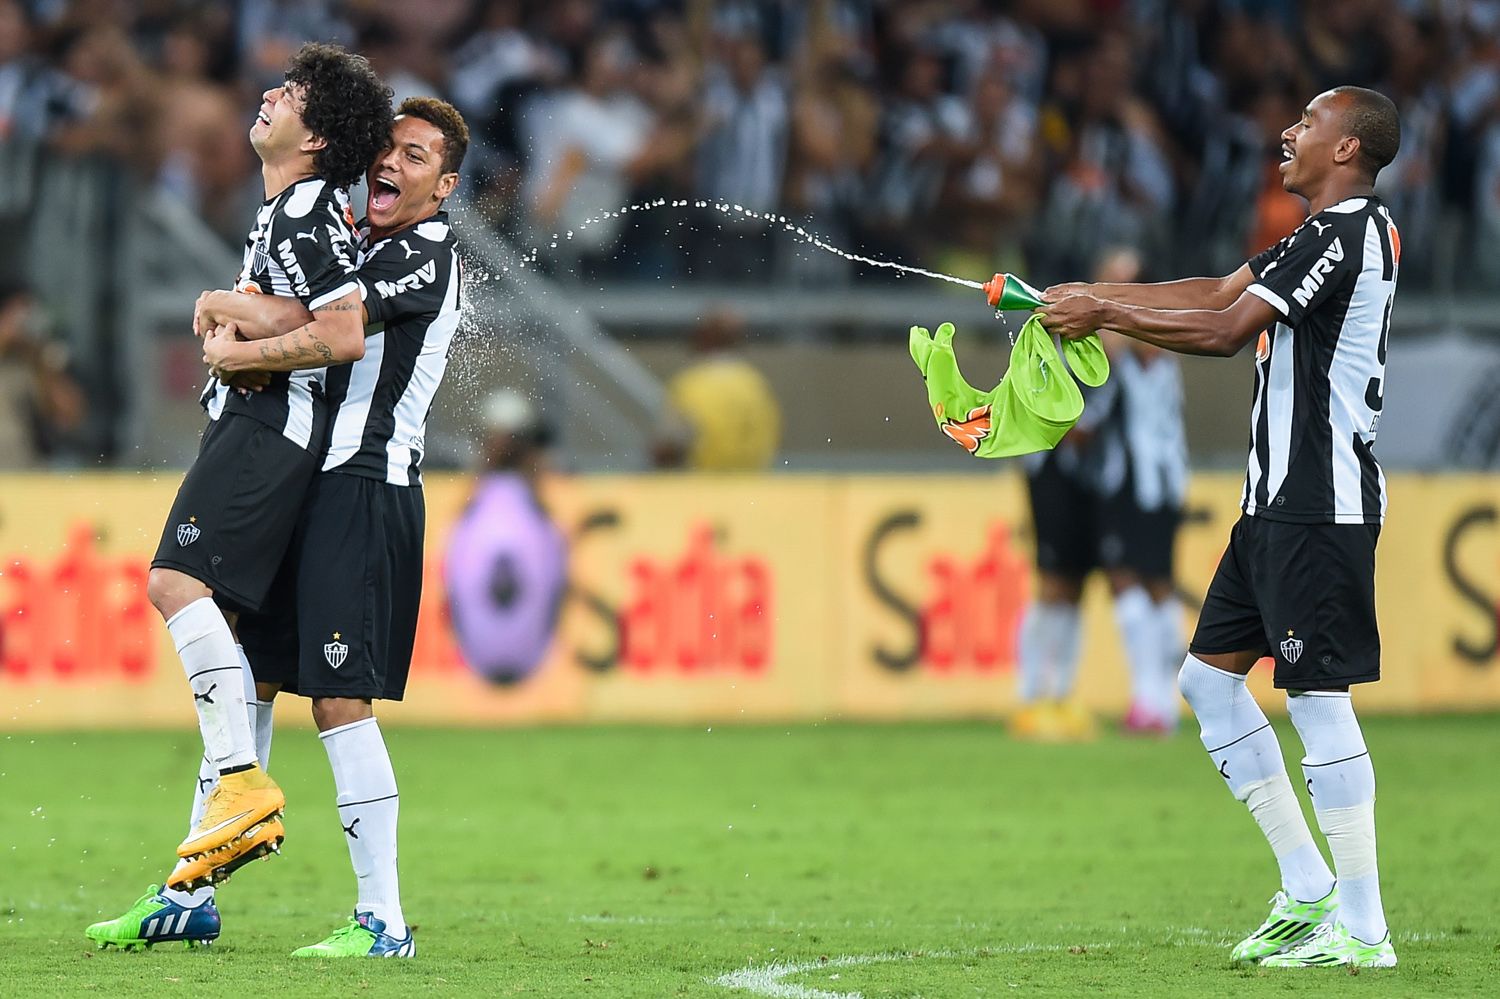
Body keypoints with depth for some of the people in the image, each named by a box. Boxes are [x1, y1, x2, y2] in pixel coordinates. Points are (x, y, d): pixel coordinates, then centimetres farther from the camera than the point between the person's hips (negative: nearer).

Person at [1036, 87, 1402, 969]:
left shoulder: (1346, 231, -14)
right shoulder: (1329, 234, 17)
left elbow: (1227, 329, -19)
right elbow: (1221, 294, 18)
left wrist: (1106, 314, -11)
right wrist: (1094, 295, 11)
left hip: (1321, 506, -11)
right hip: (1282, 499, 11)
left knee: (1318, 696, -11)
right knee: (1210, 674, 12)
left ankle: (1362, 928, -9)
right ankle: (1308, 887, 14)